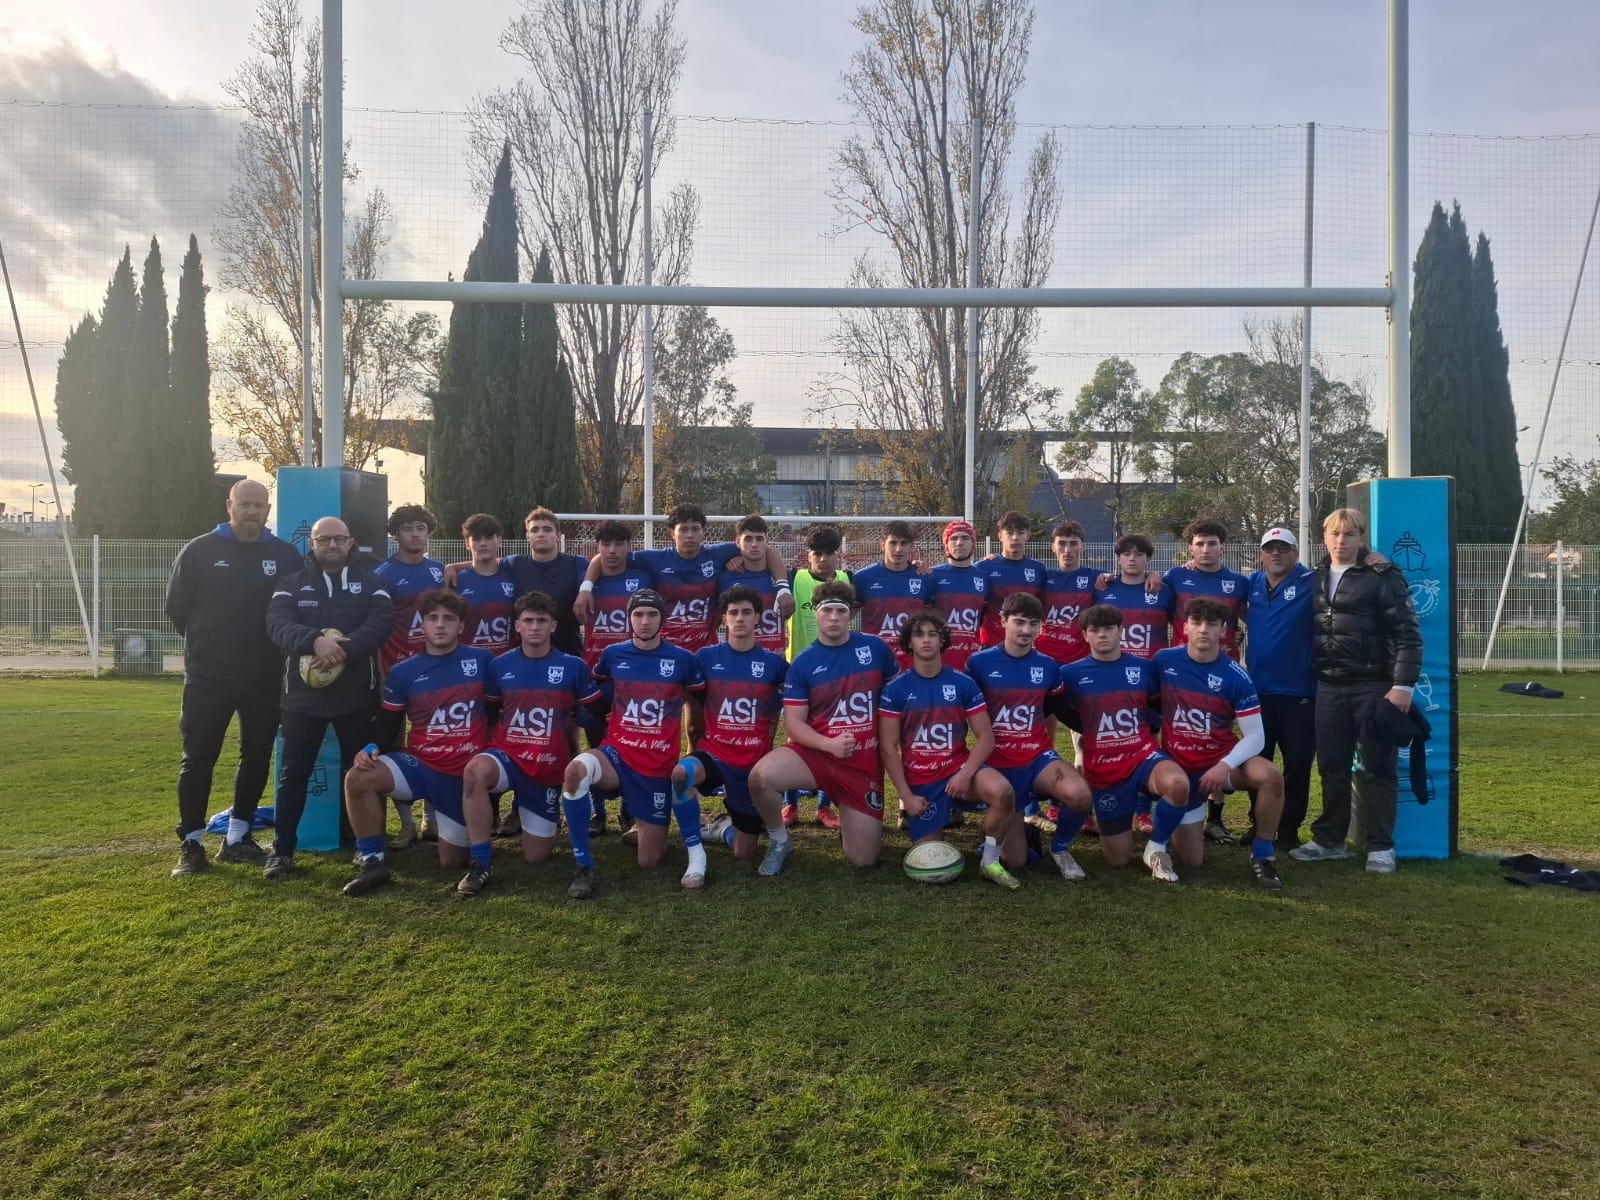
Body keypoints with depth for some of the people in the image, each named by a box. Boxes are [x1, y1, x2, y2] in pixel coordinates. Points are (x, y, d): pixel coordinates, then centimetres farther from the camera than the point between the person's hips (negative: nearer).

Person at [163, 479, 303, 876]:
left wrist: (273, 648, 4)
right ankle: (191, 843, 13)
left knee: (257, 757, 8)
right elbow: (177, 608, 4)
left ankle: (238, 838, 21)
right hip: (208, 676, -2)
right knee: (199, 759, 2)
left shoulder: (285, 555, 1)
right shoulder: (200, 551, -3)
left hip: (265, 678, 2)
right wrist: (206, 643, 10)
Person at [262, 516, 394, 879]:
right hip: (303, 693, 1)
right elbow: (277, 624, -11)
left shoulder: (371, 583, 5)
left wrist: (343, 649, -28)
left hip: (357, 695, 0)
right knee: (294, 772, 4)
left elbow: (381, 623, -12)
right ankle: (282, 849, 13)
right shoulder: (292, 584, 7)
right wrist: (315, 641, -31)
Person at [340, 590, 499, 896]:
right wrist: (371, 748, -15)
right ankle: (372, 861, -11)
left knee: (452, 862, 3)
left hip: (465, 775, -1)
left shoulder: (481, 660, -4)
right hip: (419, 765, 1)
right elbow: (389, 725, 5)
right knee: (358, 779, -28)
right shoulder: (403, 672, 0)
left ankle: (468, 831, 40)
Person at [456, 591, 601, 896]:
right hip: (505, 756, 0)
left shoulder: (573, 666, -3)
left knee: (536, 858, 3)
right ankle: (480, 863, -23)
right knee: (475, 769, -39)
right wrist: (485, 747, 4)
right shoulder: (499, 665, 1)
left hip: (549, 768, 0)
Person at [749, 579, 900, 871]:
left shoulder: (875, 648, 0)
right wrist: (830, 744, -23)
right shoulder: (803, 663, -4)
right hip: (816, 752, -1)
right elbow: (793, 722, -7)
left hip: (866, 760, 1)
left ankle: (849, 822, 38)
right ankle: (779, 842, -2)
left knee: (863, 860, 1)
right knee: (761, 776, -32)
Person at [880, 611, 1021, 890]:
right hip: (920, 781, 0)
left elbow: (986, 737, -4)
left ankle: (991, 863, -10)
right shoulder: (895, 688, -5)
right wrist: (906, 795, -11)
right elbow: (887, 747, -5)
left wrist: (966, 774, -20)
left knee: (1002, 790, -33)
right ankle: (941, 817, 33)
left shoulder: (963, 683, -3)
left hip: (958, 768, 0)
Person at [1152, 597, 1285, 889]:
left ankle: (1262, 854, -11)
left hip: (1222, 759, 0)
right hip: (1179, 765, 0)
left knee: (1271, 776, -33)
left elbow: (1256, 736, -15)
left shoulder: (1235, 676, -15)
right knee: (1191, 860, -1)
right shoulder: (1164, 661, -11)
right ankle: (1159, 840, 36)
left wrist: (1225, 765, -30)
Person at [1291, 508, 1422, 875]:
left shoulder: (1383, 578, -5)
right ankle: (1330, 839, 21)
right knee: (1332, 768, 10)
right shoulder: (1314, 580, 11)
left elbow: (1408, 634, -9)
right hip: (1328, 689, 5)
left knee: (1376, 769, 1)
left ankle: (1380, 846, 11)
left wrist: (1402, 685, -15)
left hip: (1374, 687, -5)